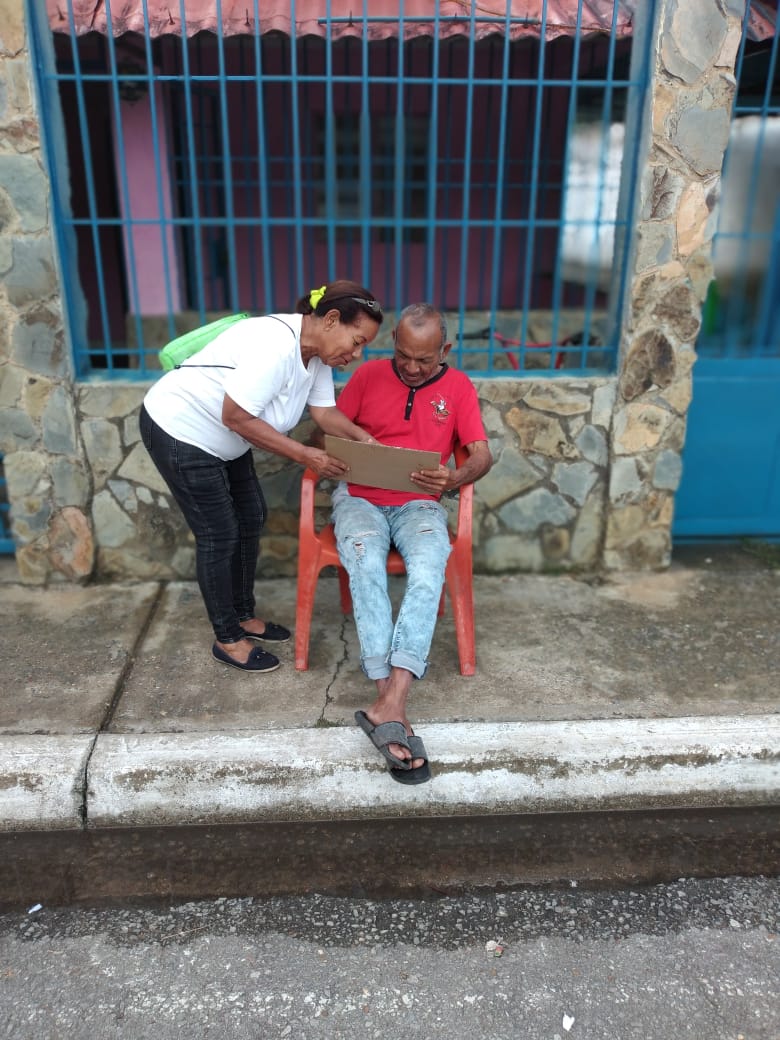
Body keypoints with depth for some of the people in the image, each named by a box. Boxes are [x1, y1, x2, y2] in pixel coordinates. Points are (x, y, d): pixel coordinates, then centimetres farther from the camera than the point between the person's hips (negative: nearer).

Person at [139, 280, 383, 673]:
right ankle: (227, 639, 15)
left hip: (220, 439, 10)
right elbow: (236, 417, -31)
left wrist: (361, 438, -16)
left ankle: (244, 615, 31)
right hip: (179, 431, -10)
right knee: (219, 535, -3)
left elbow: (324, 410, 1)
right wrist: (305, 455, -27)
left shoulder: (317, 351, -3)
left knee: (251, 519, 14)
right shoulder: (276, 345, -31)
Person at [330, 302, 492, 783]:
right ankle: (393, 706, -37)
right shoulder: (368, 374, 8)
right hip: (359, 497, 0)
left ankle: (388, 705, -40)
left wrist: (454, 478, -22)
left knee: (428, 570, -34)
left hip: (420, 504, 0)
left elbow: (483, 454, 1)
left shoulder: (458, 386, 8)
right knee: (366, 563, -34)